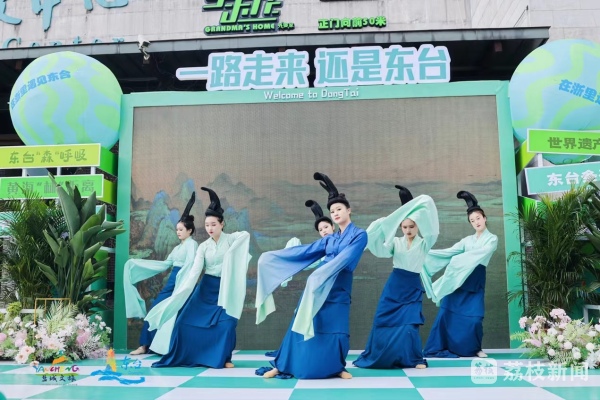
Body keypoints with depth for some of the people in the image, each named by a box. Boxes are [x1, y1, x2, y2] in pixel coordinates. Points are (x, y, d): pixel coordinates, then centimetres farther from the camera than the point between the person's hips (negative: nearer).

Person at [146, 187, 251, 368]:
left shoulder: (231, 239, -5)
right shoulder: (203, 247, 0)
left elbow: (246, 234, -25)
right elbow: (195, 270, -9)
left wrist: (231, 253, -25)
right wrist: (181, 290, -21)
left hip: (226, 288, -2)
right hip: (206, 287, 3)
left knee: (227, 323, -15)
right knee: (186, 319, -3)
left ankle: (225, 358, 3)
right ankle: (179, 356, 10)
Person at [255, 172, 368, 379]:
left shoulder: (359, 235, -2)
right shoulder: (329, 239, 15)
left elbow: (345, 258, -17)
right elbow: (305, 251, 14)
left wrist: (321, 274, -31)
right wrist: (273, 255, 11)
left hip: (337, 290, -4)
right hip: (315, 287, 4)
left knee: (336, 330, -1)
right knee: (302, 326, 5)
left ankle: (337, 367, 19)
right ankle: (283, 365, 11)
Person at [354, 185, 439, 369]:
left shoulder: (424, 243, 1)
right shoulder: (396, 242, 6)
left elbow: (432, 230, -14)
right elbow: (378, 246, -6)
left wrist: (426, 206, -18)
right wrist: (381, 226, -18)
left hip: (412, 288, -2)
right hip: (393, 286, 2)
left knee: (409, 325, -10)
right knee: (384, 322, 3)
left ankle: (415, 359, 7)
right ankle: (378, 357, 17)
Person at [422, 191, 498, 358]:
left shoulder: (492, 239, 5)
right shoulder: (467, 240, 18)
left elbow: (482, 253, -13)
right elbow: (449, 252, 8)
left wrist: (459, 259, -20)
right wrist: (426, 253, -3)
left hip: (475, 282, -4)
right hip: (458, 279, 4)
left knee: (474, 317, -8)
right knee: (447, 312, -3)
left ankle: (475, 348, 13)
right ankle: (441, 347, 3)